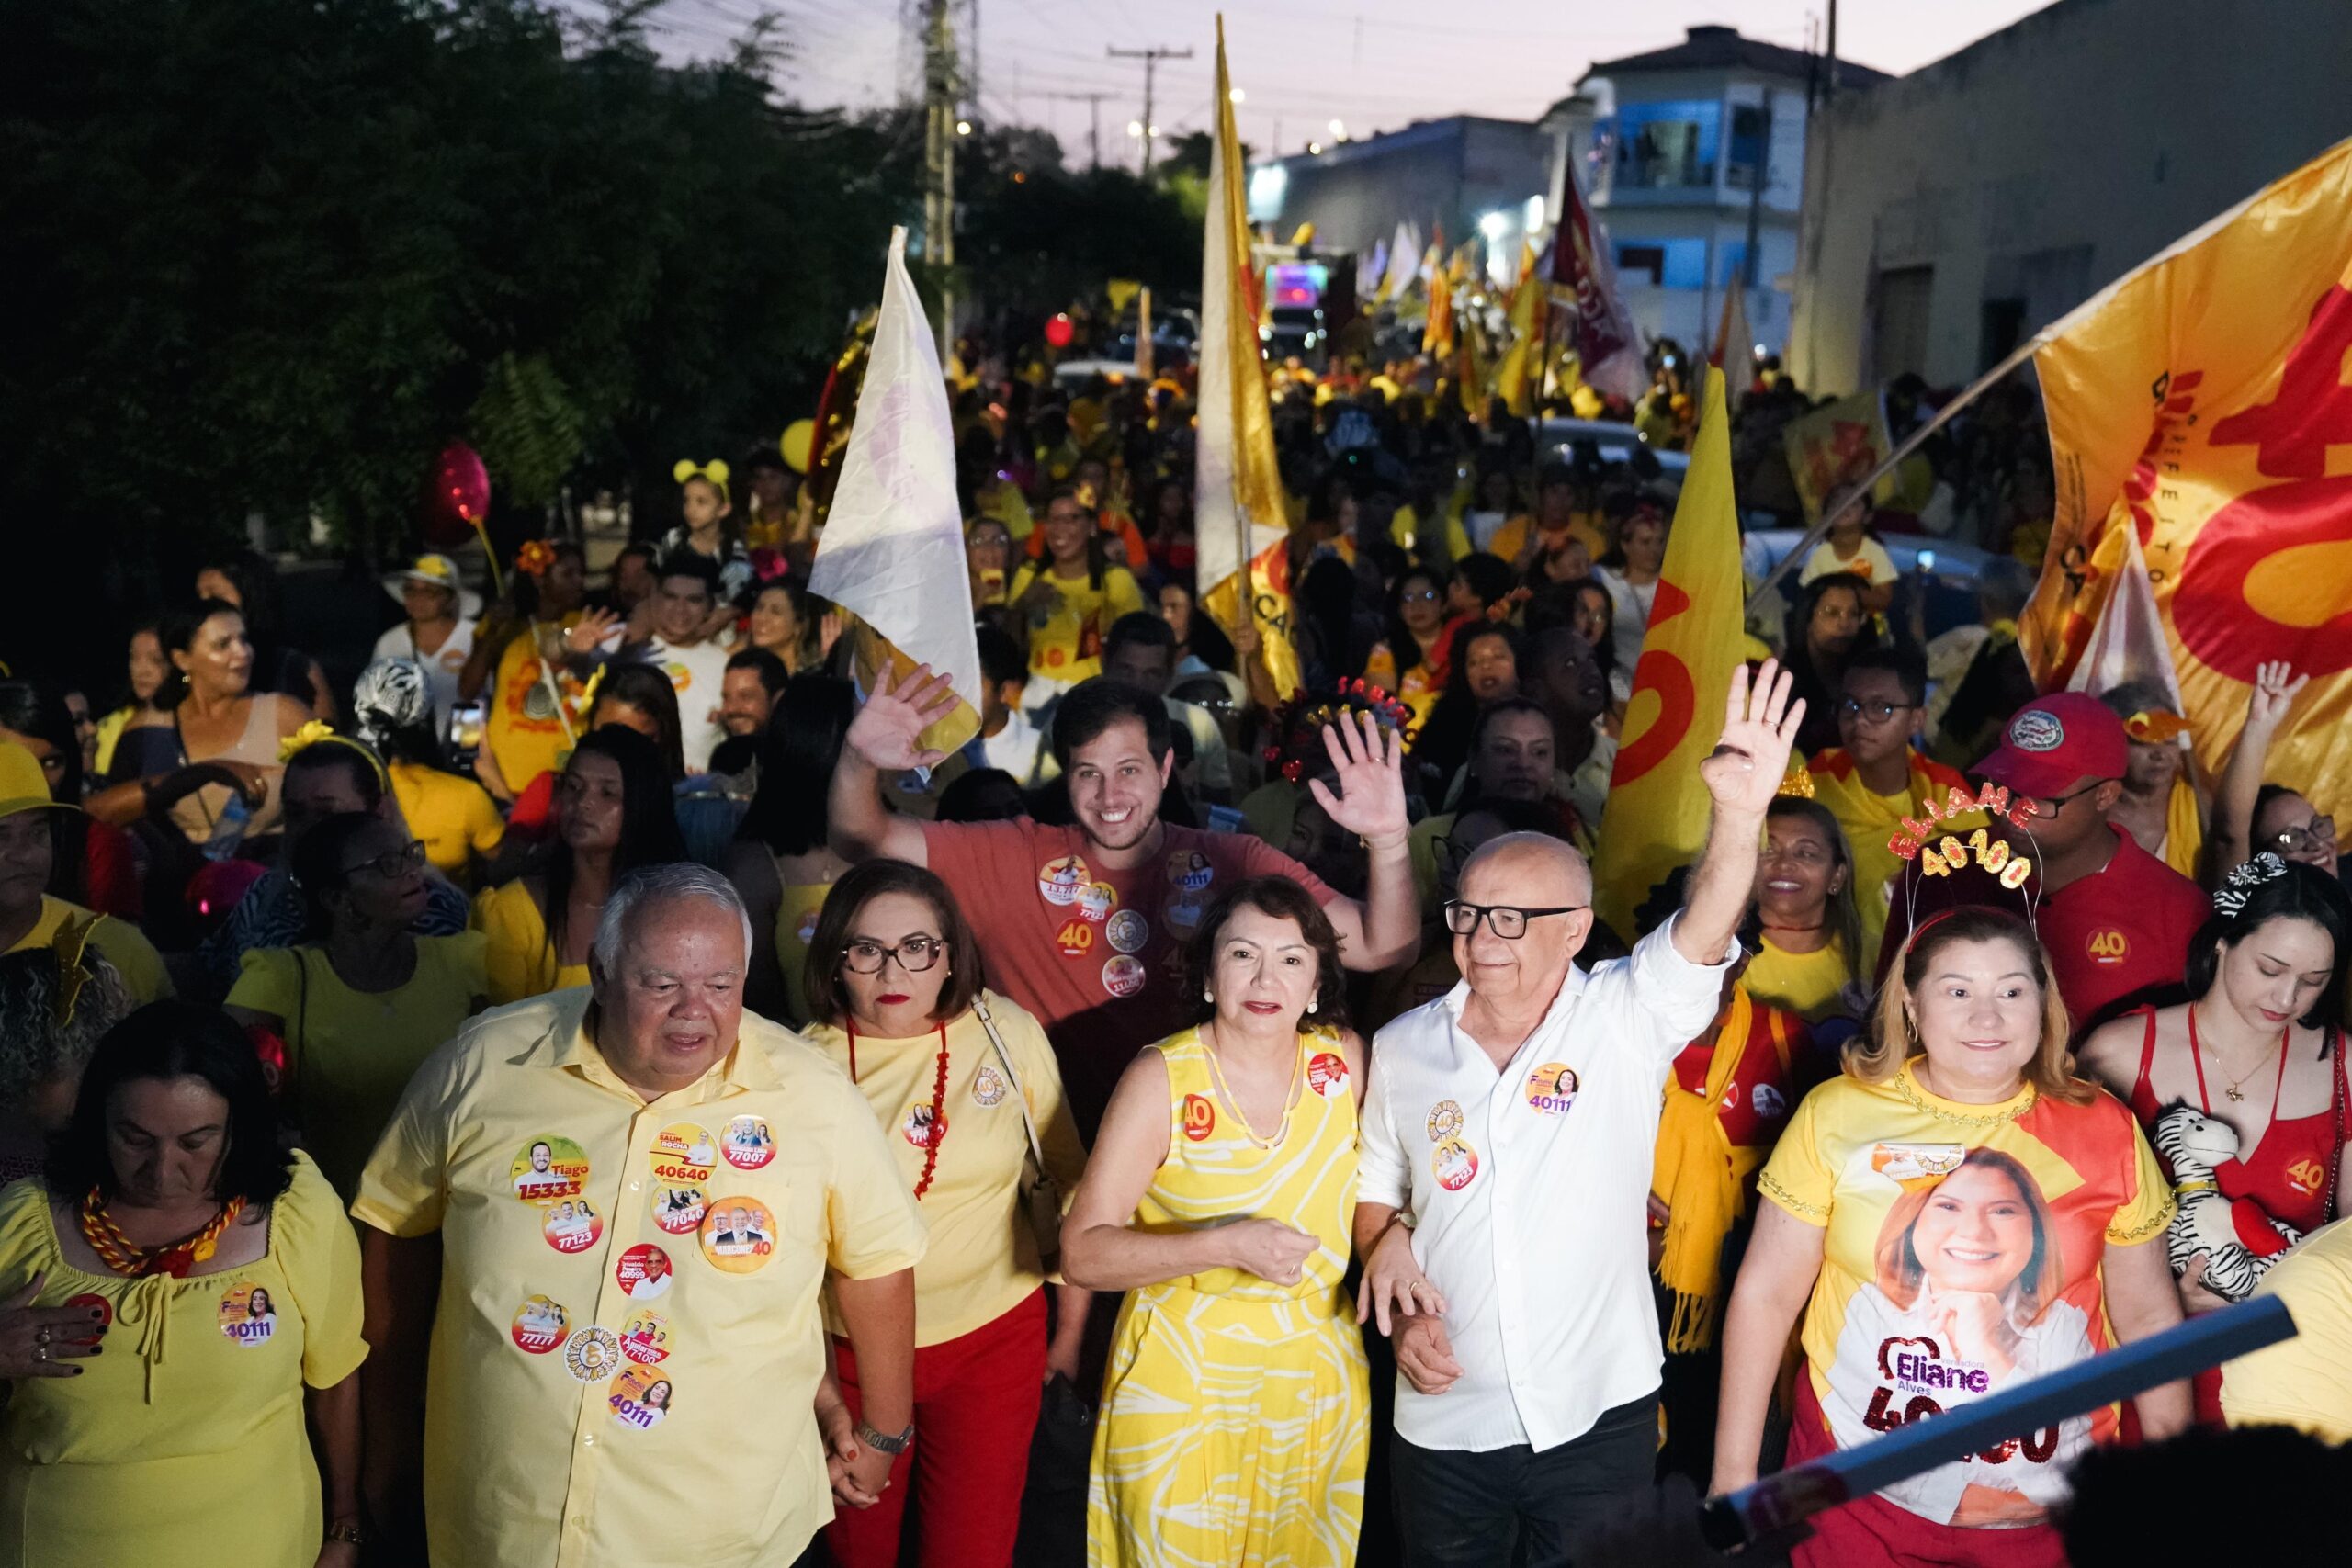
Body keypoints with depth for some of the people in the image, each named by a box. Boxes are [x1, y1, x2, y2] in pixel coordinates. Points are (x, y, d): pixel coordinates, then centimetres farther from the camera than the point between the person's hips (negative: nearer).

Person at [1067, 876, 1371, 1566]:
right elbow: (1083, 1252, -16)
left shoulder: (1345, 1059, -4)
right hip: (1183, 1390, -3)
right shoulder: (1162, 1077, -14)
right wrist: (1228, 1245, -26)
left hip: (1321, 1386, 4)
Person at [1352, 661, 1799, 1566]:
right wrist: (1402, 1314, -4)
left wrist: (1740, 812, -41)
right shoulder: (1402, 1048, 1)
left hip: (1600, 1414, -2)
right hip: (1444, 1418, 2)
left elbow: (1705, 929, -25)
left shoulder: (1625, 1018, -8)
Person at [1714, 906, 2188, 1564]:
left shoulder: (2103, 1128, -4)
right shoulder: (1837, 1114, -8)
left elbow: (2145, 1314, 4)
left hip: (2050, 1511, 1)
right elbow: (1765, 1295, -5)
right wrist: (1732, 1479, -4)